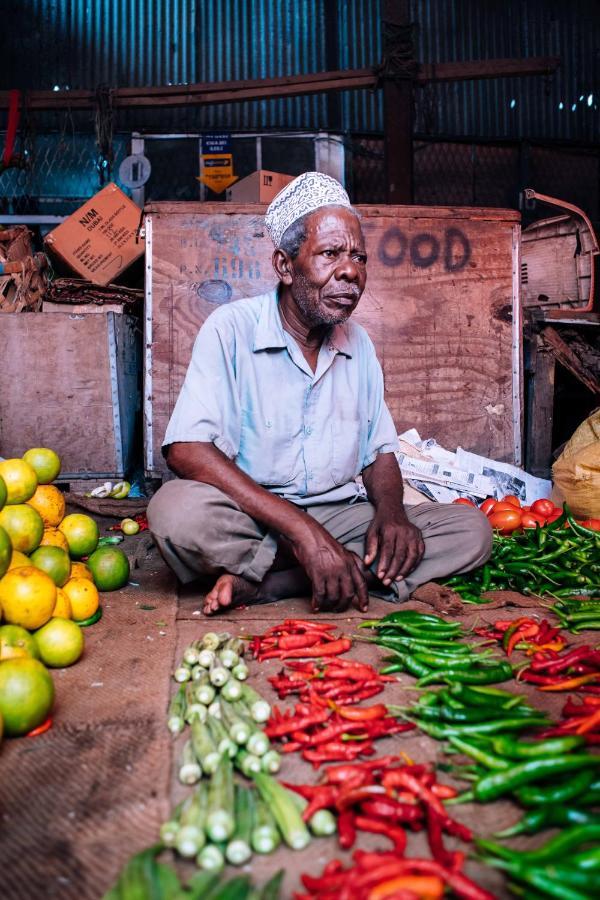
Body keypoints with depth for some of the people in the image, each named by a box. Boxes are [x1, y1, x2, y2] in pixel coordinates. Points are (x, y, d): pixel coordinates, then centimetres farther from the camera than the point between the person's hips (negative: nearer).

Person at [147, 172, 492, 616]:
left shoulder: (359, 344, 9)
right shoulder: (232, 329, -9)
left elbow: (380, 451, 14)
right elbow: (187, 450, -21)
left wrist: (391, 512, -11)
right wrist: (304, 531, -29)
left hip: (341, 517, 6)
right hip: (251, 522, -5)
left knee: (471, 529, -15)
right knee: (178, 509, -35)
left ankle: (258, 583, -22)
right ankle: (369, 572, -21)